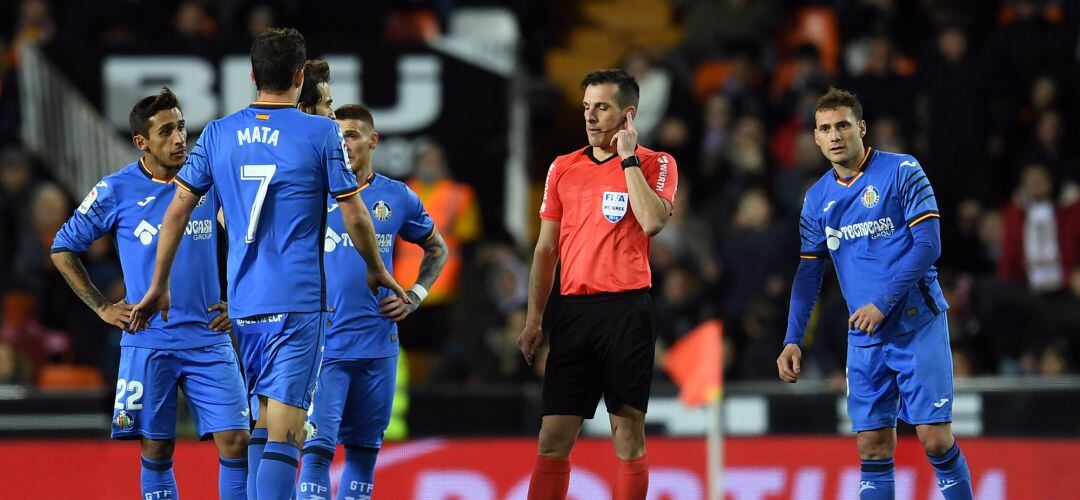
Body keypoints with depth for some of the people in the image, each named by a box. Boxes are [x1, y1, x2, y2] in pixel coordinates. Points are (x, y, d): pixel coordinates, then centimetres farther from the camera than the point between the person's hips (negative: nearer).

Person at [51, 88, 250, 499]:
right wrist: (102, 307, 4)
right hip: (148, 343, -1)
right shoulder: (116, 191, -1)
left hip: (209, 340, 1)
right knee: (156, 451, 2)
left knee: (235, 442, -8)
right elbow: (63, 249, 10)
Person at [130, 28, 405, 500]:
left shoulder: (217, 133, 6)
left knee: (263, 425, 18)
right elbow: (355, 217, -1)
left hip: (242, 302, 5)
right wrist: (377, 271, 17)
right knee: (284, 433, -11)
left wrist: (158, 286, 17)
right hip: (298, 302, -5)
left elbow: (177, 211, 8)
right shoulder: (322, 133, -5)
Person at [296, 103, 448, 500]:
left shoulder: (399, 198, 7)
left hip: (378, 344, 3)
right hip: (323, 343, -3)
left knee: (364, 448, 10)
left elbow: (437, 249, 22)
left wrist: (414, 297, 8)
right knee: (318, 447, -12)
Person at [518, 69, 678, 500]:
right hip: (575, 311, 4)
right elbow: (546, 249, 17)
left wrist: (628, 158, -11)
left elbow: (652, 222, -17)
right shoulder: (563, 168, 14)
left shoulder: (655, 165, 2)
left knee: (628, 437, -1)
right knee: (553, 439, -1)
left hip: (627, 310, -4)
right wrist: (533, 319, 13)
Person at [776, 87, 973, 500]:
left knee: (935, 439, -9)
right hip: (864, 338, 4)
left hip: (918, 325, -4)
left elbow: (928, 244, -11)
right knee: (873, 447, 1)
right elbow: (808, 273, 13)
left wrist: (882, 303, -17)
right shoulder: (817, 198, 10)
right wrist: (792, 340, 3)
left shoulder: (902, 172, -6)